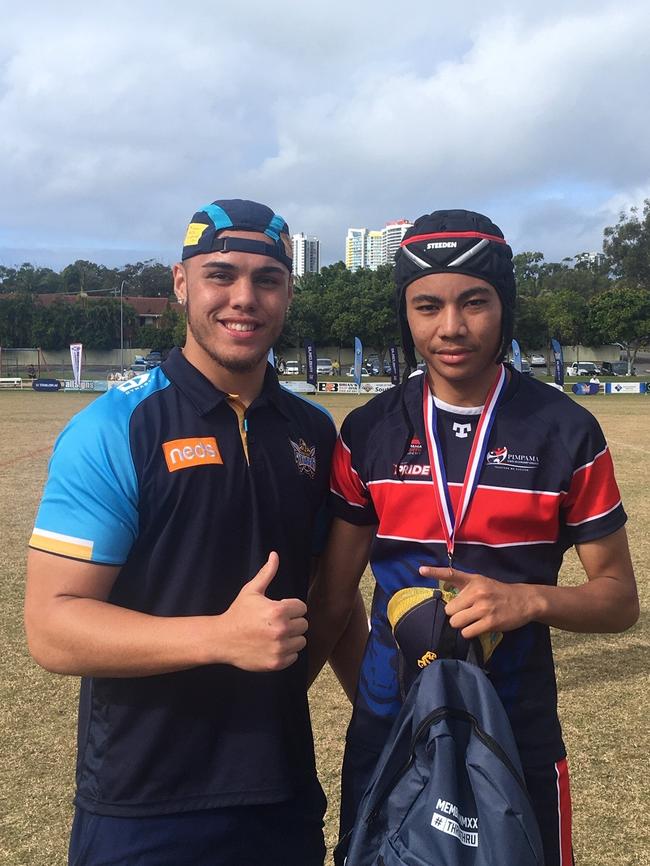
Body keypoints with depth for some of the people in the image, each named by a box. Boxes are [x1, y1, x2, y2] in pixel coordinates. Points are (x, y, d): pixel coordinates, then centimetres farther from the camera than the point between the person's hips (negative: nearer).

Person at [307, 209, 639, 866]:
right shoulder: (369, 433, -2)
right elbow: (333, 595, 3)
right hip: (384, 731, 2)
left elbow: (619, 597, -2)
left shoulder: (566, 432, -7)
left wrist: (530, 600, -21)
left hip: (519, 737, -1)